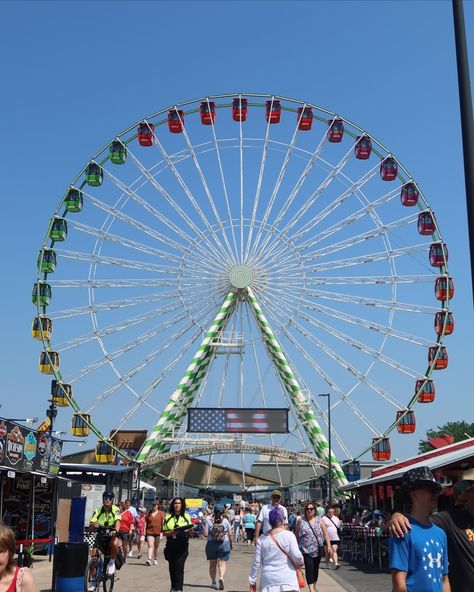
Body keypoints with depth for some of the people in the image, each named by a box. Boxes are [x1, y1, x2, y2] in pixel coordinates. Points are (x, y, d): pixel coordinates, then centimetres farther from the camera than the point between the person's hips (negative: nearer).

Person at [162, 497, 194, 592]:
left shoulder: (186, 516, 9)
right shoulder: (168, 517, 8)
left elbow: (191, 531, 12)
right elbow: (164, 532, 3)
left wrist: (188, 530, -11)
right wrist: (172, 532, -16)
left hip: (182, 545, -2)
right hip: (171, 544, 2)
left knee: (179, 565, -11)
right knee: (172, 566, 6)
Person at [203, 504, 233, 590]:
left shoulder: (209, 521, -4)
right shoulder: (225, 521, -3)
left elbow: (205, 534, -7)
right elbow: (230, 534, 0)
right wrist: (231, 543, 14)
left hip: (211, 544, 1)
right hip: (224, 544, -1)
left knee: (212, 564, 14)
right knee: (222, 563, -1)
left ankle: (213, 582, 19)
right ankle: (221, 577, -26)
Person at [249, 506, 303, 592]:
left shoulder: (262, 539, 3)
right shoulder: (289, 535, -7)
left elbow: (256, 562, 6)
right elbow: (296, 555, -13)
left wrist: (252, 580, 15)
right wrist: (300, 562, 9)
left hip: (268, 581, 3)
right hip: (286, 581, -3)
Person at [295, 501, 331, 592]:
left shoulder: (319, 520, 5)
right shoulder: (301, 521, 0)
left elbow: (325, 534, 3)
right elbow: (296, 535, 5)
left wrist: (328, 545, -5)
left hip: (318, 550, 3)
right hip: (306, 550, -3)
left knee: (315, 569, 12)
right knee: (309, 568, -14)